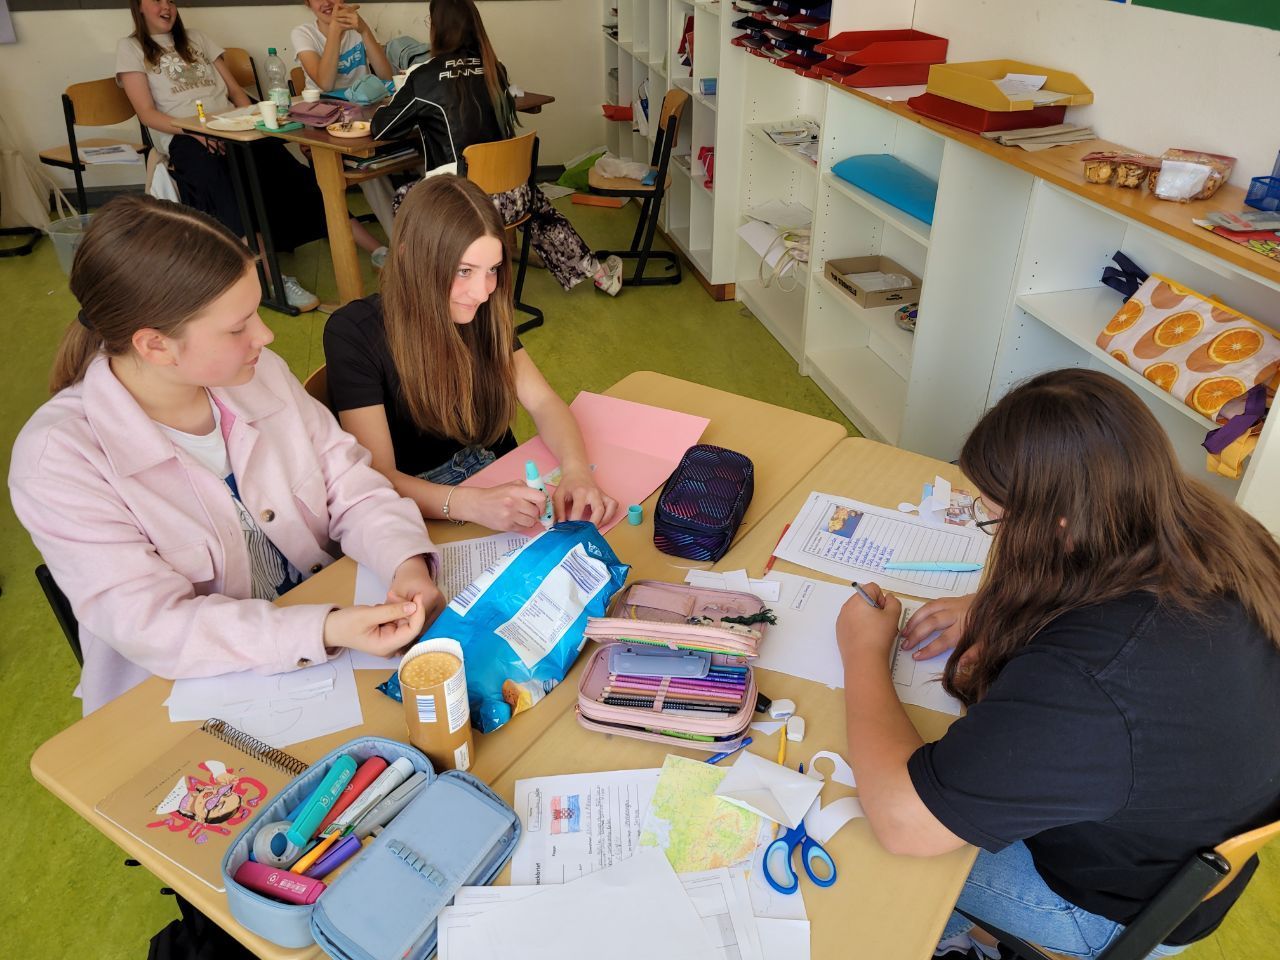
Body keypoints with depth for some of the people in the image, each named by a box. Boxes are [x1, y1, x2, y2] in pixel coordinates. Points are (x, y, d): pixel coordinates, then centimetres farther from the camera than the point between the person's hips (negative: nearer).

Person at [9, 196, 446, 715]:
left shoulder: (260, 374, -4)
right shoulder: (59, 457, -20)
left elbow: (351, 487, -3)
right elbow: (154, 626, -24)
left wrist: (406, 563, -23)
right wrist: (324, 631, -36)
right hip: (191, 698, -5)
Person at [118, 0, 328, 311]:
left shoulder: (196, 39, 27)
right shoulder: (131, 48, 14)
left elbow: (235, 90, 21)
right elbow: (147, 113, 2)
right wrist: (195, 131, -16)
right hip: (183, 136, -4)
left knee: (279, 164, -31)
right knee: (216, 179, -38)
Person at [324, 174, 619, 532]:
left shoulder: (481, 315, -3)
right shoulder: (354, 333, -19)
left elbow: (543, 402, -6)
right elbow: (378, 477, -24)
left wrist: (576, 468, -28)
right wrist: (471, 504, -42)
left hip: (495, 480, 6)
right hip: (417, 502, -5)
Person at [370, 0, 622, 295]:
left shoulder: (425, 76, -7)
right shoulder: (495, 69, 5)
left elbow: (381, 129, 2)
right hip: (511, 198, 4)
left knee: (404, 198, 25)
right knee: (539, 205, 35)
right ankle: (598, 272, 39)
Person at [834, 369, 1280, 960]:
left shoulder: (1083, 680, -46)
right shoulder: (1224, 538, -19)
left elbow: (899, 820, -37)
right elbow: (1125, 610, 5)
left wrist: (864, 655, -24)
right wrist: (993, 615, -7)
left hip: (1119, 909, -7)